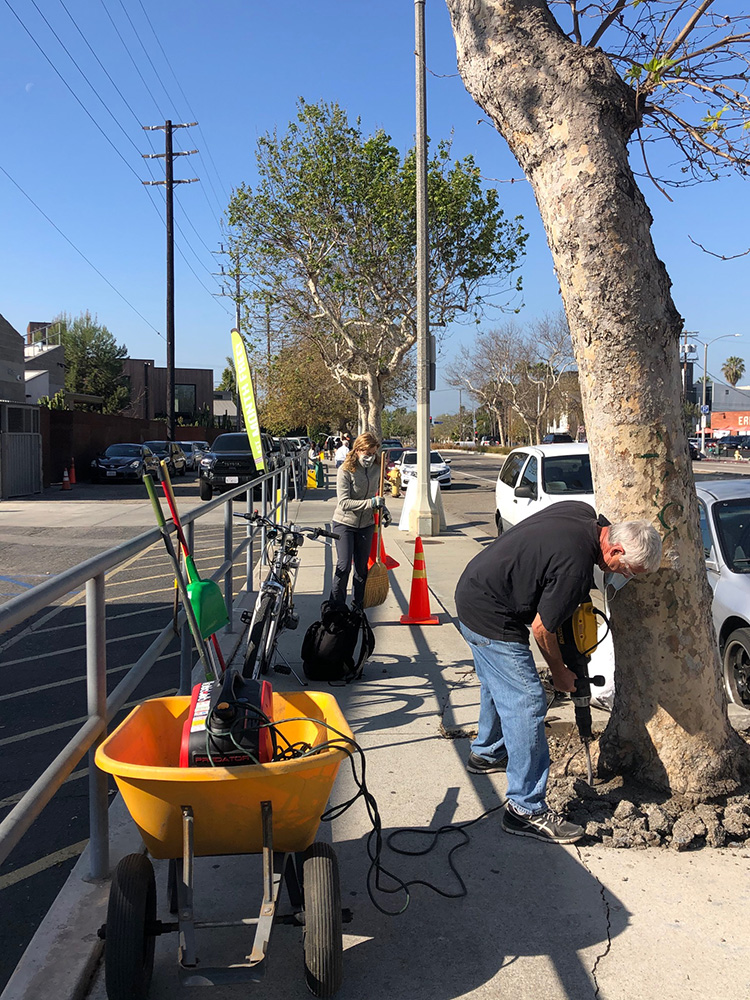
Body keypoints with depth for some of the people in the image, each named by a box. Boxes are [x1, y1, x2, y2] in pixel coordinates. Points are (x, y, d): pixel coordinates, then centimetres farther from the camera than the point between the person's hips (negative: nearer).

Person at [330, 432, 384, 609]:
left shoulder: (375, 470, 2)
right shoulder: (345, 470, -16)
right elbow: (344, 503, -23)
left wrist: (381, 507, 2)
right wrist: (371, 503, -29)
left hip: (366, 525, 5)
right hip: (344, 523, -5)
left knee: (362, 568, 8)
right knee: (344, 566, -10)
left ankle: (357, 608, 20)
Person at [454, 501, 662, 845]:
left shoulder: (585, 513, -3)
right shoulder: (576, 567, -29)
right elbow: (542, 628, -18)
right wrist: (560, 673, 0)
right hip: (490, 617, -11)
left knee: (499, 685, 28)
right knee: (526, 703, -8)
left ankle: (486, 753, 50)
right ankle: (526, 808, -1)